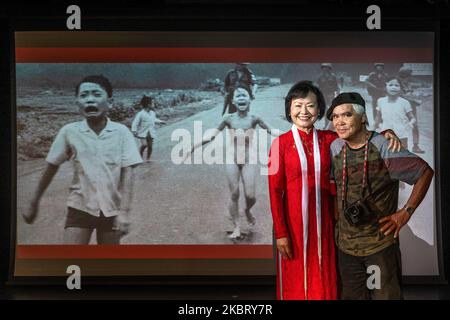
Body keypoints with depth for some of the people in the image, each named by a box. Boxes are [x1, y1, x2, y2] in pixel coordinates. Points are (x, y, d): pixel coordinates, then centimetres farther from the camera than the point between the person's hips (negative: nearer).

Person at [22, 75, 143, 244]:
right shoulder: (69, 131, -7)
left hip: (111, 209, 0)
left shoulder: (121, 132, -9)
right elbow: (51, 167, 3)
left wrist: (124, 212, -17)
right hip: (80, 208, 0)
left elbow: (127, 172, -10)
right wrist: (34, 203, 9)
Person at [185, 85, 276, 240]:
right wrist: (192, 148, 0)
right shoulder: (229, 119, 1)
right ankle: (236, 227, 14)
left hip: (248, 160, 0)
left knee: (250, 195, -7)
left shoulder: (254, 119, 0)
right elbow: (211, 137, 3)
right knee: (234, 195, 1)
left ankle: (247, 211, 29)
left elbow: (271, 133, 4)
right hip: (232, 160, 1)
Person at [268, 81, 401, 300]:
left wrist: (386, 134, -16)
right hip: (292, 222, -2)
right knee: (294, 284, 7)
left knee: (324, 283, 8)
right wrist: (280, 233, -10)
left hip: (323, 222, 3)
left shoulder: (328, 139, 4)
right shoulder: (281, 144, -5)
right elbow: (275, 191, -6)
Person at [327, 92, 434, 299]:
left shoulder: (383, 147, -12)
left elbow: (425, 173, -4)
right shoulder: (335, 148, 2)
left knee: (386, 295, 1)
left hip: (381, 242, -4)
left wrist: (406, 212, -7)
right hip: (346, 244, 5)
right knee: (352, 295, 12)